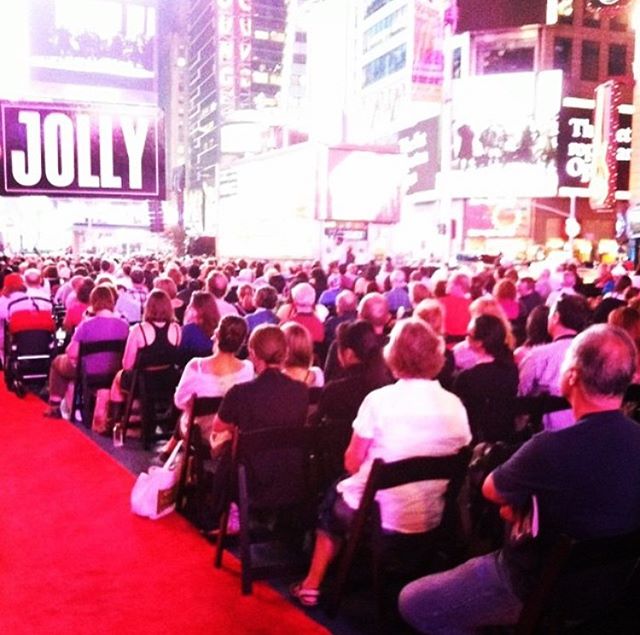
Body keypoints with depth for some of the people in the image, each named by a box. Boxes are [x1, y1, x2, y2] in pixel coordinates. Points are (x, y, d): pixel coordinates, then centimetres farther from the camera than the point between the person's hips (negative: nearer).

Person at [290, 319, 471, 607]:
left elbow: (352, 464, -9)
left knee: (335, 497, 28)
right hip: (432, 519, 4)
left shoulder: (379, 399, -16)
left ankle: (312, 585, 31)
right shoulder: (455, 405, -5)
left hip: (380, 517, -4)